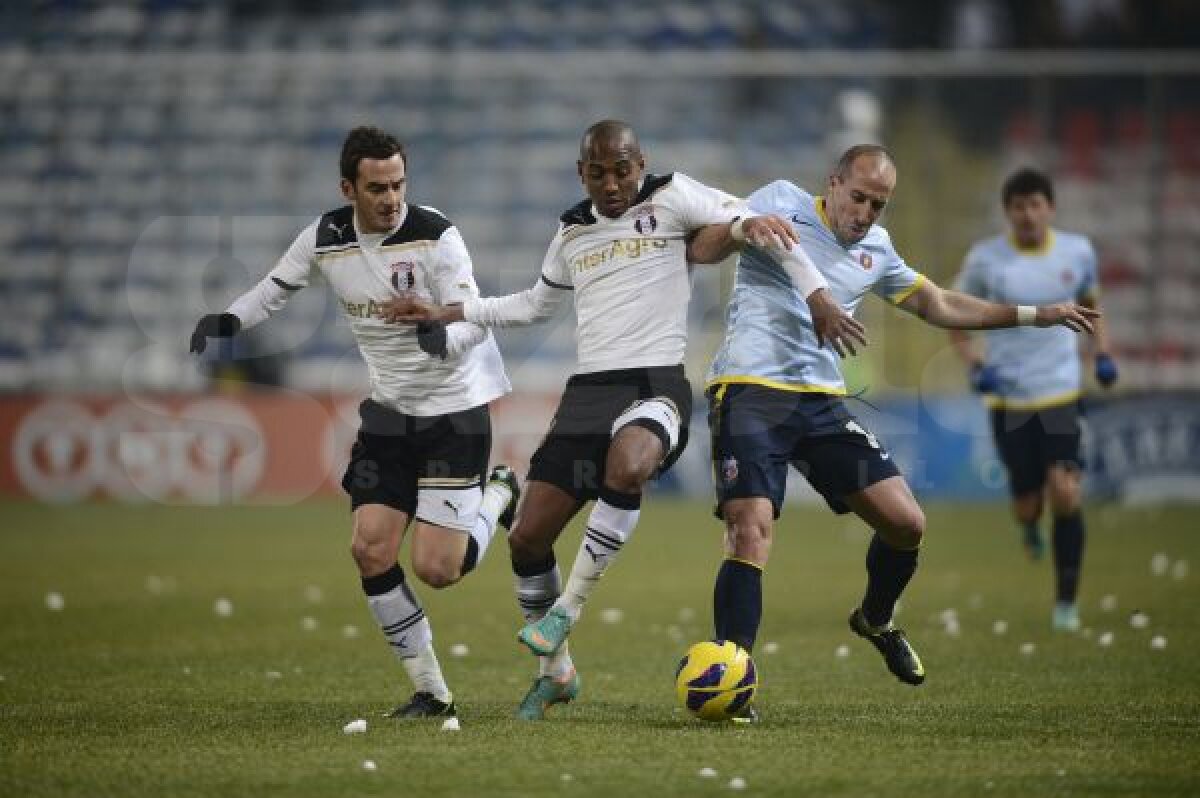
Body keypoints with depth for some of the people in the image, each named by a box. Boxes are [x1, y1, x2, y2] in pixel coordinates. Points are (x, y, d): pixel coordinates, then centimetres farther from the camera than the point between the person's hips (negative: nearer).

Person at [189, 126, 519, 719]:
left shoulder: (435, 236, -19)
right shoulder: (325, 238, -4)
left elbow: (474, 322, -23)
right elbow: (274, 289, 9)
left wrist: (442, 336, -46)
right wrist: (225, 319, -10)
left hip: (454, 410, -5)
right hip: (388, 412, 5)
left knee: (436, 571, -9)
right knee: (370, 552, -8)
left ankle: (499, 495, 23)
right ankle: (430, 692, 6)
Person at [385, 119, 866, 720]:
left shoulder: (671, 199, 1)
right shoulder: (572, 234, 18)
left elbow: (762, 225, -2)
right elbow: (535, 303, 34)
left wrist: (817, 297, -13)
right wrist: (446, 313, 29)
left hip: (655, 383, -6)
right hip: (587, 391, 6)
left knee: (627, 467, -40)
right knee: (527, 537, -2)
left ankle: (569, 604, -23)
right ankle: (555, 672, 18)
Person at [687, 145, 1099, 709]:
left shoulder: (875, 249, 17)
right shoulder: (783, 202, 0)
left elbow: (937, 305, 29)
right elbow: (699, 251, -7)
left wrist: (1035, 315, 28)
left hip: (822, 403, 6)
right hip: (750, 392, -6)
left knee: (906, 524, 2)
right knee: (751, 534, -22)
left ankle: (875, 620, 32)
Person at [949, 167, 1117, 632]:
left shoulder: (1078, 251, 2)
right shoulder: (985, 259, -5)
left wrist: (1103, 354, 6)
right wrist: (975, 366, -11)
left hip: (1061, 392, 1)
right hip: (1008, 397, -1)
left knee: (1065, 495, -15)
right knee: (1027, 503, 2)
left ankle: (1066, 602, -2)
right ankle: (1029, 524, 43)